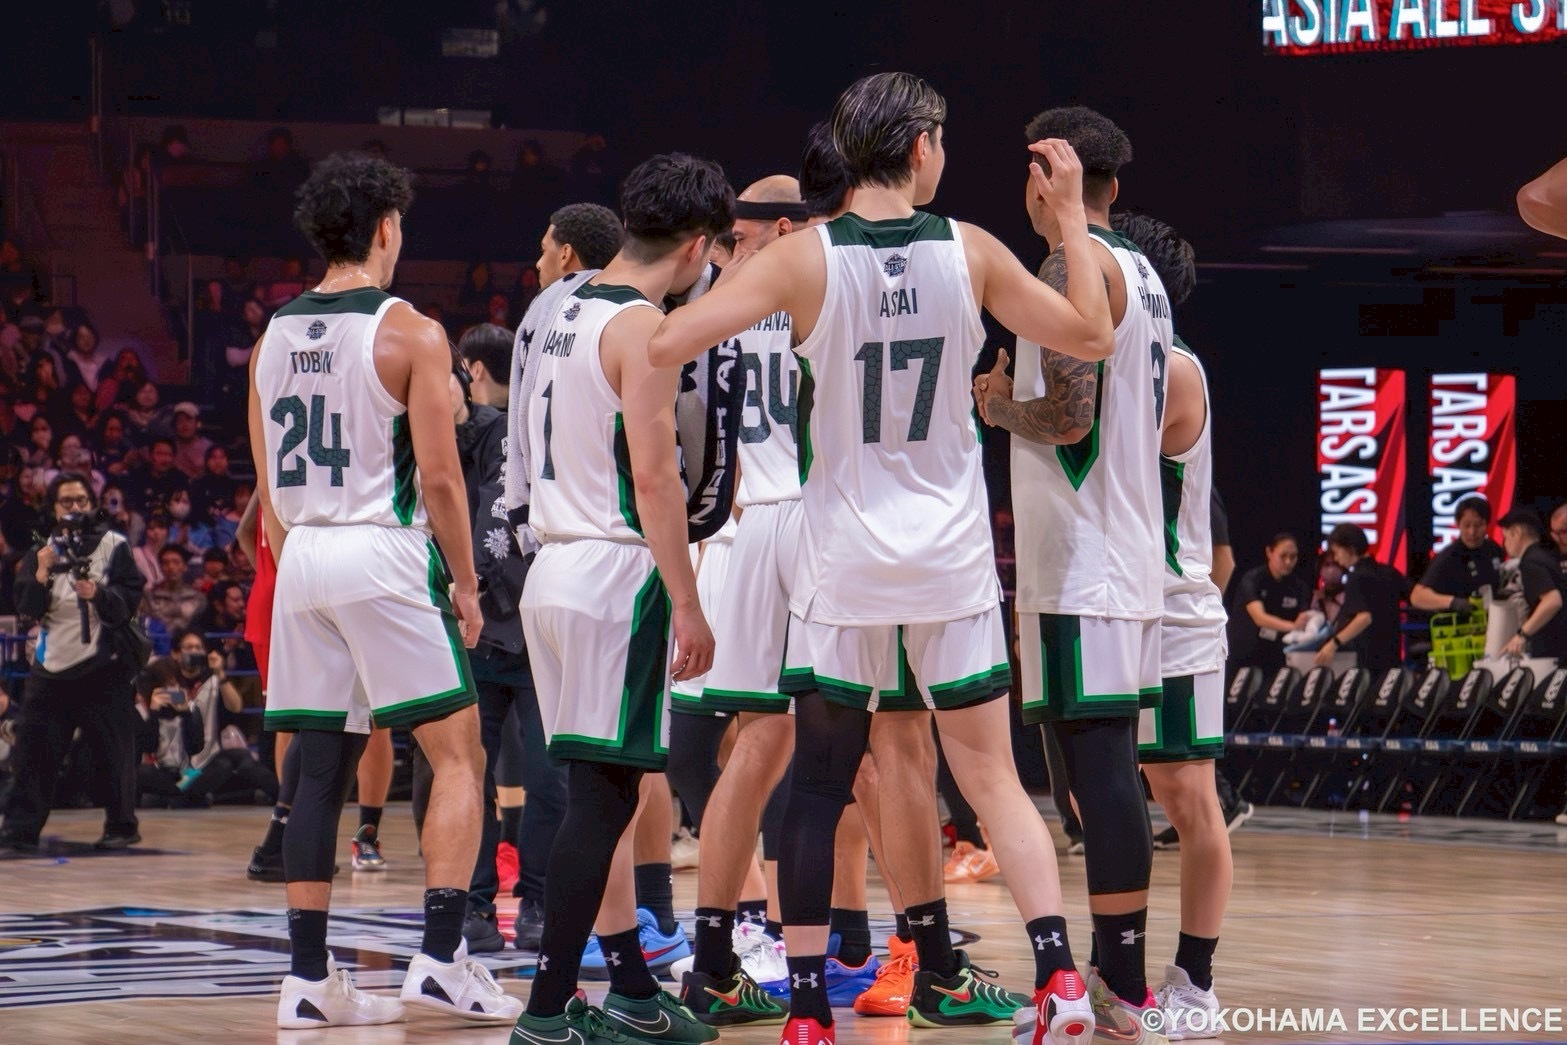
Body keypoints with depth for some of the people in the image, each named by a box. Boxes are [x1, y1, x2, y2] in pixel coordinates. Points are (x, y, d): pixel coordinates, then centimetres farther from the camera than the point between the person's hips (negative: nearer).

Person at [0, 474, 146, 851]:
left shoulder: (114, 547, 0)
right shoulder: (40, 553, 10)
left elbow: (129, 603, -7)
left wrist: (99, 594, -25)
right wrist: (41, 574, -14)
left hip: (103, 667, -3)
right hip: (52, 665, 3)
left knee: (113, 751, -1)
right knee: (33, 749, -2)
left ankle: (122, 826, 11)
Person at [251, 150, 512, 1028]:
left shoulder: (275, 338, 11)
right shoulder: (411, 333, -7)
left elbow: (268, 490, 14)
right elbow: (440, 477, -10)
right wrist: (466, 584, -1)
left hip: (302, 560, 6)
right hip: (386, 557, -6)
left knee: (322, 768, 8)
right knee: (459, 755, 1)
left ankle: (309, 979, 6)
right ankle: (441, 957, -11)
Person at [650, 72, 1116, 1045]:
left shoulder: (804, 258, -9)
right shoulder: (969, 250, -4)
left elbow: (665, 344, -15)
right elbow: (1092, 335, 6)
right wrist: (1070, 213, 14)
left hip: (846, 562, -1)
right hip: (954, 561, 1)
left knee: (818, 786, 8)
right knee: (993, 776, 7)